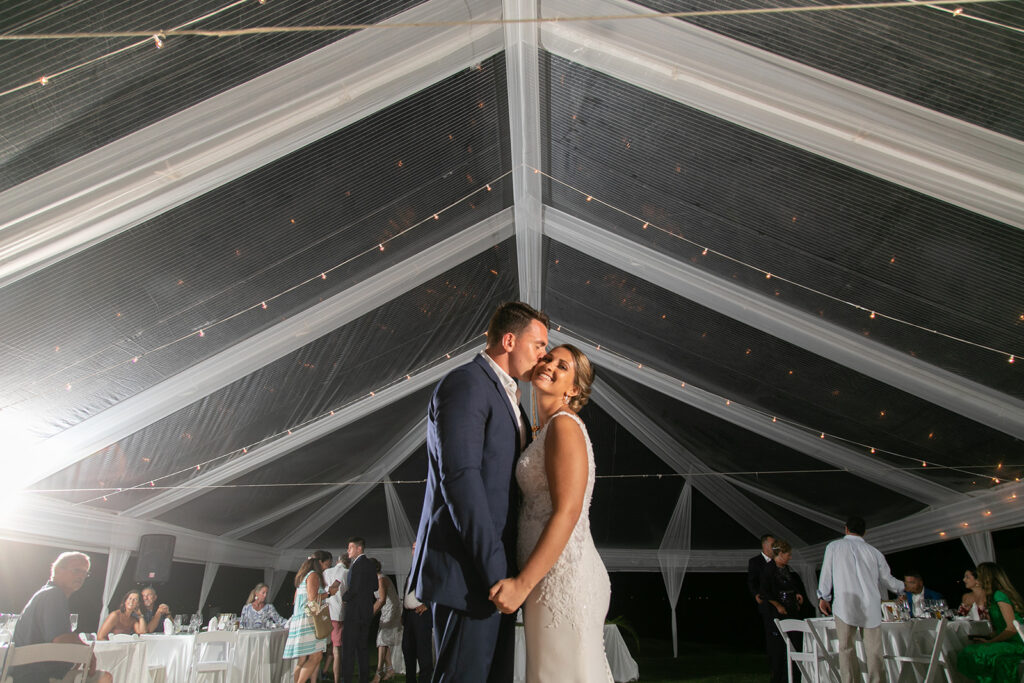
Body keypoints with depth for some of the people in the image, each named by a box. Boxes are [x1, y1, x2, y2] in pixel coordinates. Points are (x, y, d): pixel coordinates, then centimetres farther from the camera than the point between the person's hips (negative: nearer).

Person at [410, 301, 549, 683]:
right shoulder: (465, 384, -13)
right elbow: (459, 477, -22)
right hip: (467, 569, -10)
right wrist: (495, 569, -23)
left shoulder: (505, 394, 19)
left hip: (493, 567, 10)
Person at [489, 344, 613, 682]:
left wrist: (522, 583, -21)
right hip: (558, 577, 9)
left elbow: (567, 512, -20)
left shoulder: (563, 425, -12)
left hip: (561, 579, -9)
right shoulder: (548, 430, 16)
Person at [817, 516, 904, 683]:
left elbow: (826, 572, 7)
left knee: (846, 647, 4)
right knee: (874, 650, 6)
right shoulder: (874, 552, 9)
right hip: (871, 606, 2)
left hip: (845, 604, -2)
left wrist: (823, 597, 19)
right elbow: (887, 579, 19)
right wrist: (902, 587, 40)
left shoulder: (834, 546, 4)